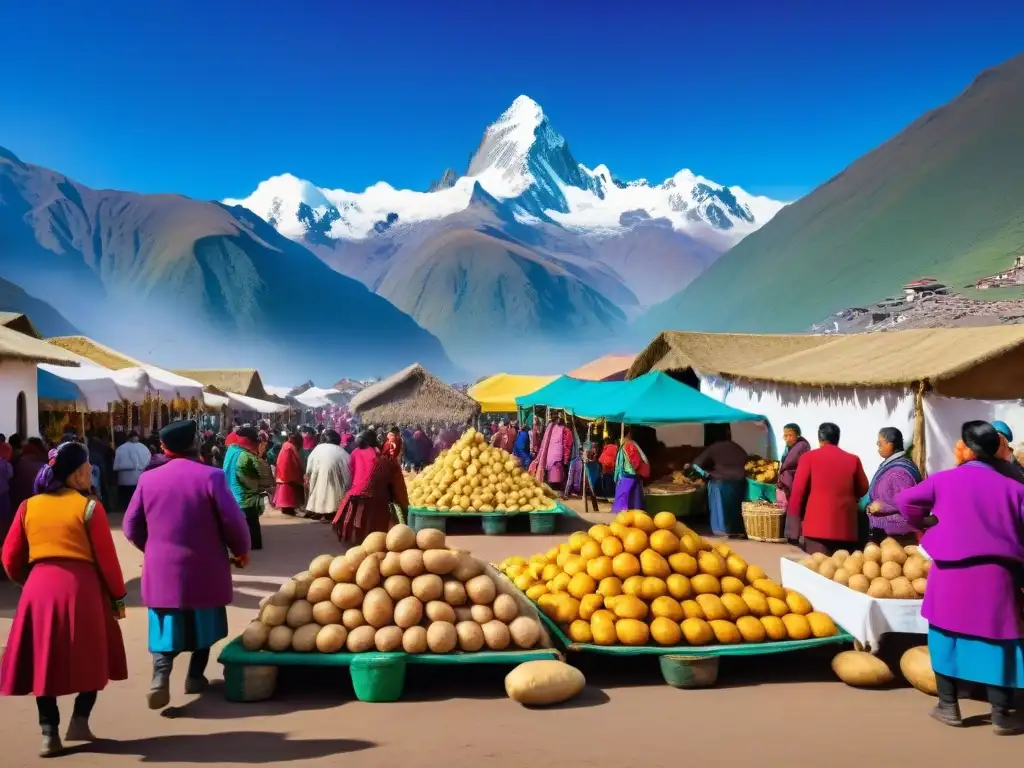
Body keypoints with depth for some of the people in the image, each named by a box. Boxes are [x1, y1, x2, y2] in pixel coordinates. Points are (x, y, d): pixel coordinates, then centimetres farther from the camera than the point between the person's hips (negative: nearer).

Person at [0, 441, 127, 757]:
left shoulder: (28, 506, 7)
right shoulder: (89, 507, -6)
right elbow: (107, 558, -5)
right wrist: (118, 596, 6)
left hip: (39, 588, 4)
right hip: (81, 588, -4)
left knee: (43, 660, 12)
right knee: (89, 656, 15)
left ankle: (49, 734, 11)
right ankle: (80, 720, 12)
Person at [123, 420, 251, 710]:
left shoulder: (148, 479, -1)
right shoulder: (211, 476, -12)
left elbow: (131, 527, 6)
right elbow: (233, 521, -12)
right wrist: (242, 550, 7)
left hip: (162, 569, 2)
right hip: (204, 568, -2)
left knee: (167, 624, 9)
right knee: (203, 623, 16)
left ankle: (161, 675, -9)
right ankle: (195, 676, 23)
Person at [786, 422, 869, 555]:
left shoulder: (809, 457, 1)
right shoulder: (853, 459, 7)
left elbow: (798, 490, -2)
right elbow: (863, 489, 17)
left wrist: (794, 526, 5)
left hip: (817, 524, -2)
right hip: (845, 526, 3)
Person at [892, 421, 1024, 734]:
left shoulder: (945, 480, -1)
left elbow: (905, 500, 3)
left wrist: (923, 526, 20)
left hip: (952, 571, 0)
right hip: (998, 573, 1)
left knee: (947, 634, 12)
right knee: (998, 640, 7)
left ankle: (948, 706, 17)